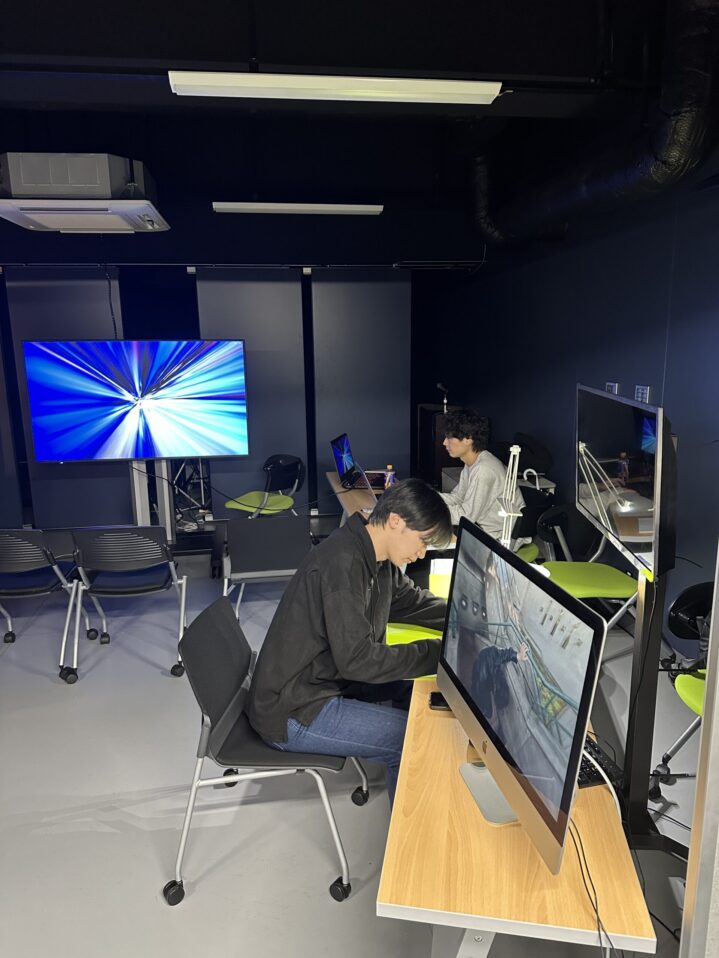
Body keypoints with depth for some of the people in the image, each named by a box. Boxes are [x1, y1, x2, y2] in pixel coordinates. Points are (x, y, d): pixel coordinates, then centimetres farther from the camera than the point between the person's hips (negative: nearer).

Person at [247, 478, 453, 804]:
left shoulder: (378, 561, 3)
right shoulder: (342, 562, -26)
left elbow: (414, 602, 18)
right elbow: (357, 659, -27)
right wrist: (437, 652, -21)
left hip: (324, 682, 10)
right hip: (293, 713, -10)